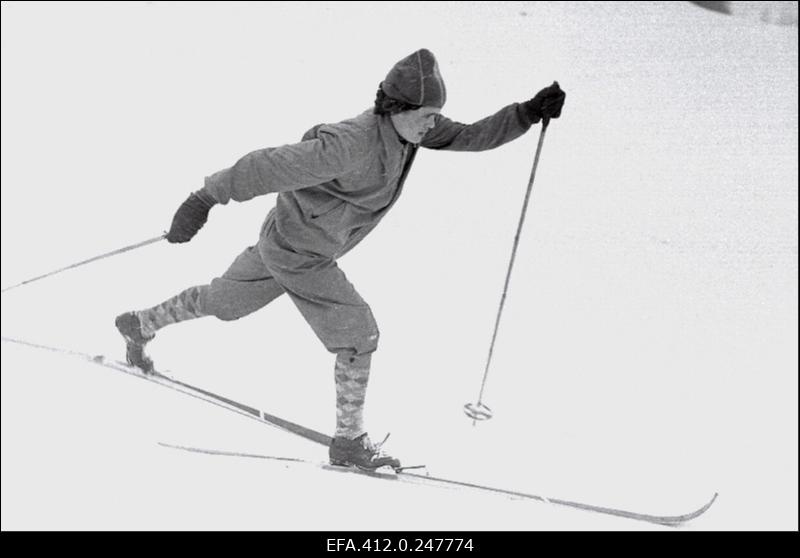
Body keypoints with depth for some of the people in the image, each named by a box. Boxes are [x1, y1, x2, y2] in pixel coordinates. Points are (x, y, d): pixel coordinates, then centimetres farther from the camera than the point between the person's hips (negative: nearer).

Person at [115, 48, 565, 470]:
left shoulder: (408, 126, -9)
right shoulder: (351, 145, -35)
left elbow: (470, 137, -1)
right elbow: (272, 166, -34)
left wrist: (528, 113, -13)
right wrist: (206, 199, -32)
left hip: (282, 243, 9)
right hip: (297, 254, -9)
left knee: (223, 303, 27)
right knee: (359, 334, -7)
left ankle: (140, 324, 49)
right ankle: (350, 441, 7)